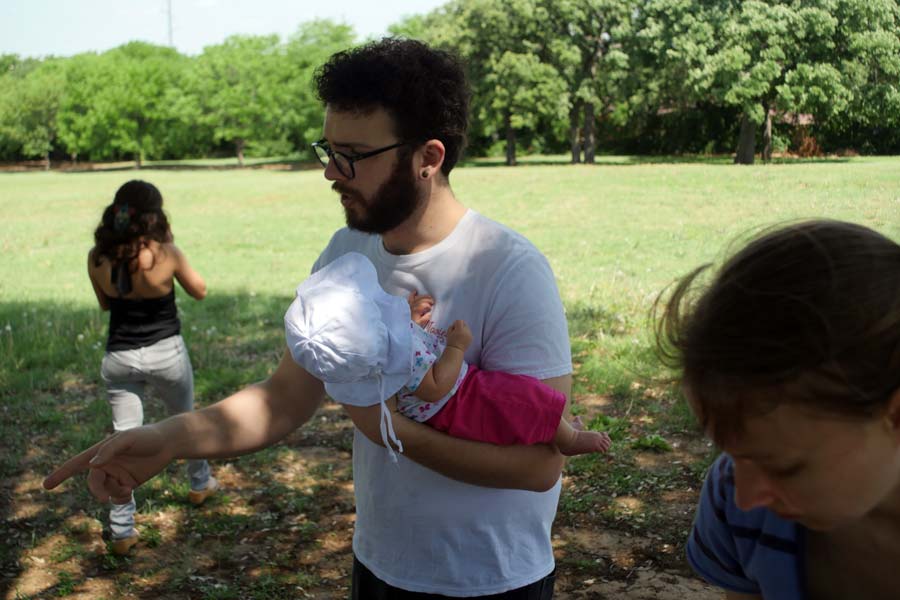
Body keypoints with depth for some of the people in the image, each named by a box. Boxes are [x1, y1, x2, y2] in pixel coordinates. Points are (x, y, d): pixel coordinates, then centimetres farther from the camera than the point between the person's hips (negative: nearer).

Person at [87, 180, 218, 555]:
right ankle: (200, 485, 46)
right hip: (166, 354, -1)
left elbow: (104, 304, 9)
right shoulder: (165, 253, -18)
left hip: (119, 358, 2)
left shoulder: (97, 257, -8)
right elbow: (199, 291, -1)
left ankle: (122, 531, 8)